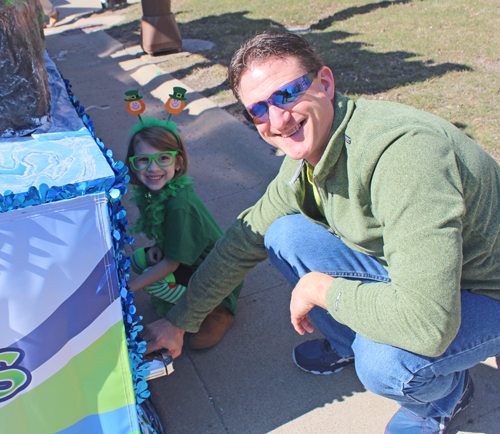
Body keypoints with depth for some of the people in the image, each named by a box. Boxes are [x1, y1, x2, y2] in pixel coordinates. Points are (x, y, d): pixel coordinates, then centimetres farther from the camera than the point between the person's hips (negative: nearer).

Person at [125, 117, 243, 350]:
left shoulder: (180, 205, -33)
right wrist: (158, 246, -11)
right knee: (139, 259, -3)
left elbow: (171, 263, -25)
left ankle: (218, 311, 0)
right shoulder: (151, 190, -8)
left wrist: (129, 288, -20)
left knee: (152, 282, -19)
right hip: (196, 261, 8)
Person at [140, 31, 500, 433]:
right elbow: (245, 239, 2)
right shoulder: (304, 160, -9)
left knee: (385, 363, -34)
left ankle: (444, 390, 4)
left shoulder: (403, 153, -36)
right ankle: (350, 345, 13)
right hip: (405, 267, 6)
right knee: (284, 235, -10)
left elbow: (428, 322, -41)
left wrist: (320, 288, -25)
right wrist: (180, 320, 6)